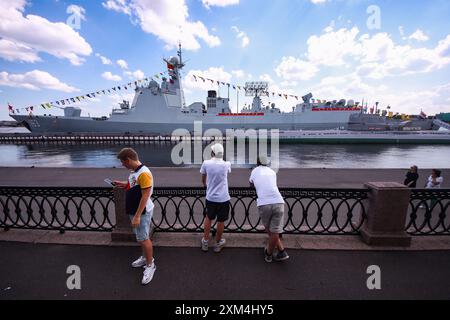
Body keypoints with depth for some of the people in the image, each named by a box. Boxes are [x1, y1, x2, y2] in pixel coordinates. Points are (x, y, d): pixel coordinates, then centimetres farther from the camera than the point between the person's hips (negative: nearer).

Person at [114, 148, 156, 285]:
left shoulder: (144, 173, -25)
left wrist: (137, 216, -24)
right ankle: (145, 257, 40)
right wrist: (123, 184, 14)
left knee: (144, 238, 2)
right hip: (134, 210, 9)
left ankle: (150, 265, 19)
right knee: (141, 237, 22)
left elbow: (145, 196, -26)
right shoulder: (134, 171, 5)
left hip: (142, 212, -9)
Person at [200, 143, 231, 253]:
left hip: (210, 197, 1)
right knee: (221, 221, 16)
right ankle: (218, 243, 34)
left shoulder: (206, 163, -9)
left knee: (208, 218, 23)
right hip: (223, 198, -1)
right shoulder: (226, 164, -11)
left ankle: (205, 242, 35)